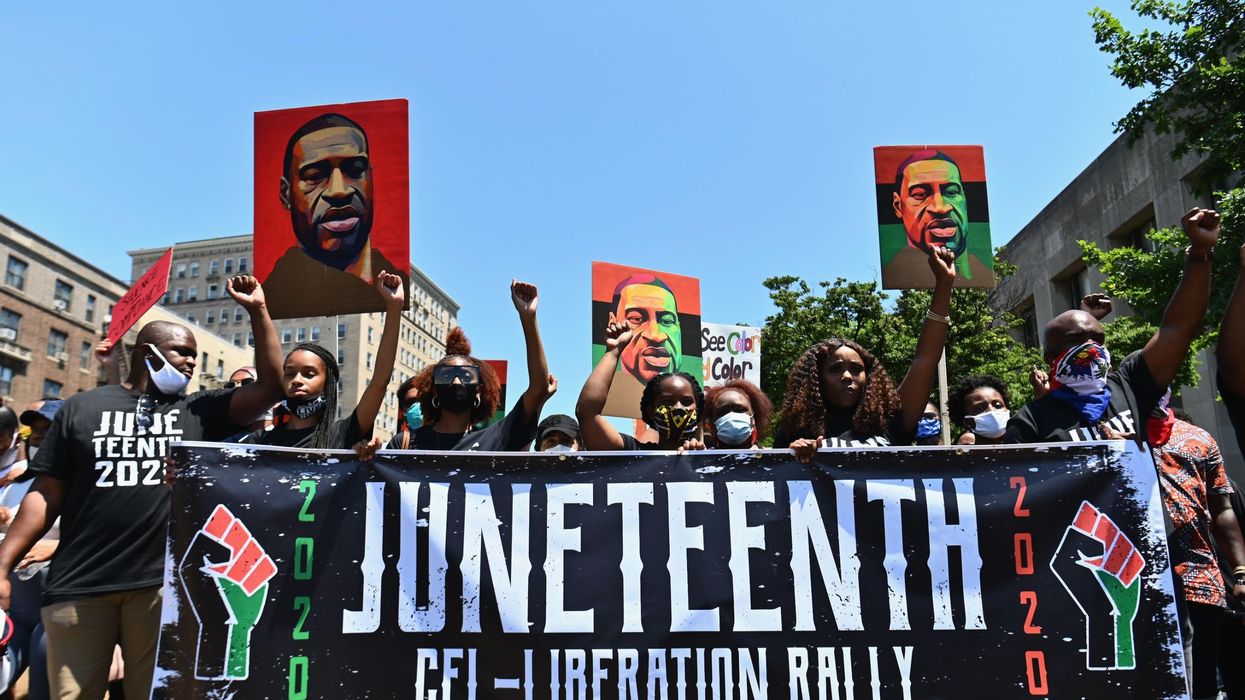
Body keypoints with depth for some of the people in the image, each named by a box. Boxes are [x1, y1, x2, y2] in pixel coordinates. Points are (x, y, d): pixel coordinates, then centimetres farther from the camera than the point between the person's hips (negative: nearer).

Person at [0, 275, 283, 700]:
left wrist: (258, 311, -1)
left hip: (163, 583, 1)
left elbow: (270, 386, 0)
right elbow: (46, 494, 8)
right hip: (79, 585, 0)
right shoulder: (81, 408, 10)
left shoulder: (201, 411, 12)